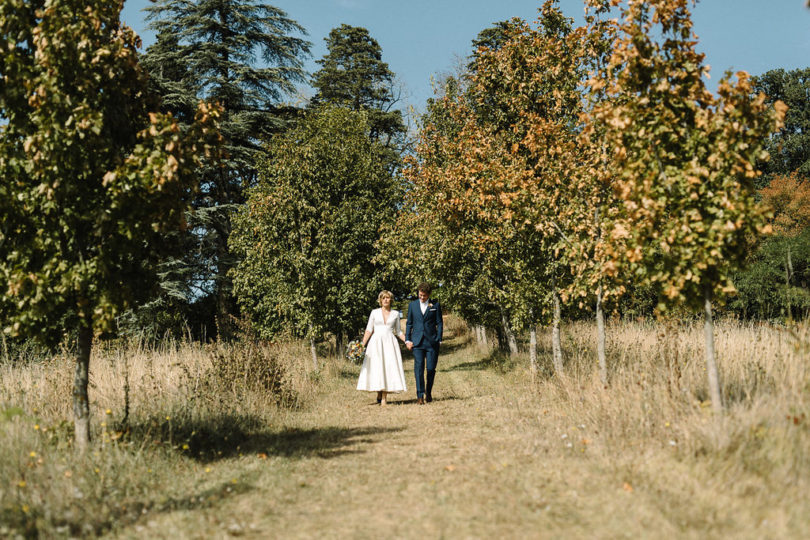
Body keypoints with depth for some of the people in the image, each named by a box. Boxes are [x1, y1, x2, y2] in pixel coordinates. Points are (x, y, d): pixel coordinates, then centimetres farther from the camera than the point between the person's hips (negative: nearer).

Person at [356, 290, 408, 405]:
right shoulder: (374, 312, 7)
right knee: (376, 368, -7)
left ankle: (384, 397, -8)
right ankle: (379, 394, 8)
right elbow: (369, 330, 6)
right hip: (376, 342, 0)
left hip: (390, 343, 0)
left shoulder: (395, 314, 10)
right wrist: (363, 344, -4)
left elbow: (398, 331, 15)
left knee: (389, 367, -8)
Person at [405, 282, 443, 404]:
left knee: (431, 368, 1)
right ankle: (420, 395, -10)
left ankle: (428, 392, 22)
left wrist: (439, 340, -1)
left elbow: (439, 323, 7)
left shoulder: (435, 305, 6)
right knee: (419, 367, -9)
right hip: (417, 342, 1)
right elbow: (409, 323, 14)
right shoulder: (412, 305, 11)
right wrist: (407, 340, 5)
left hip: (432, 342, 0)